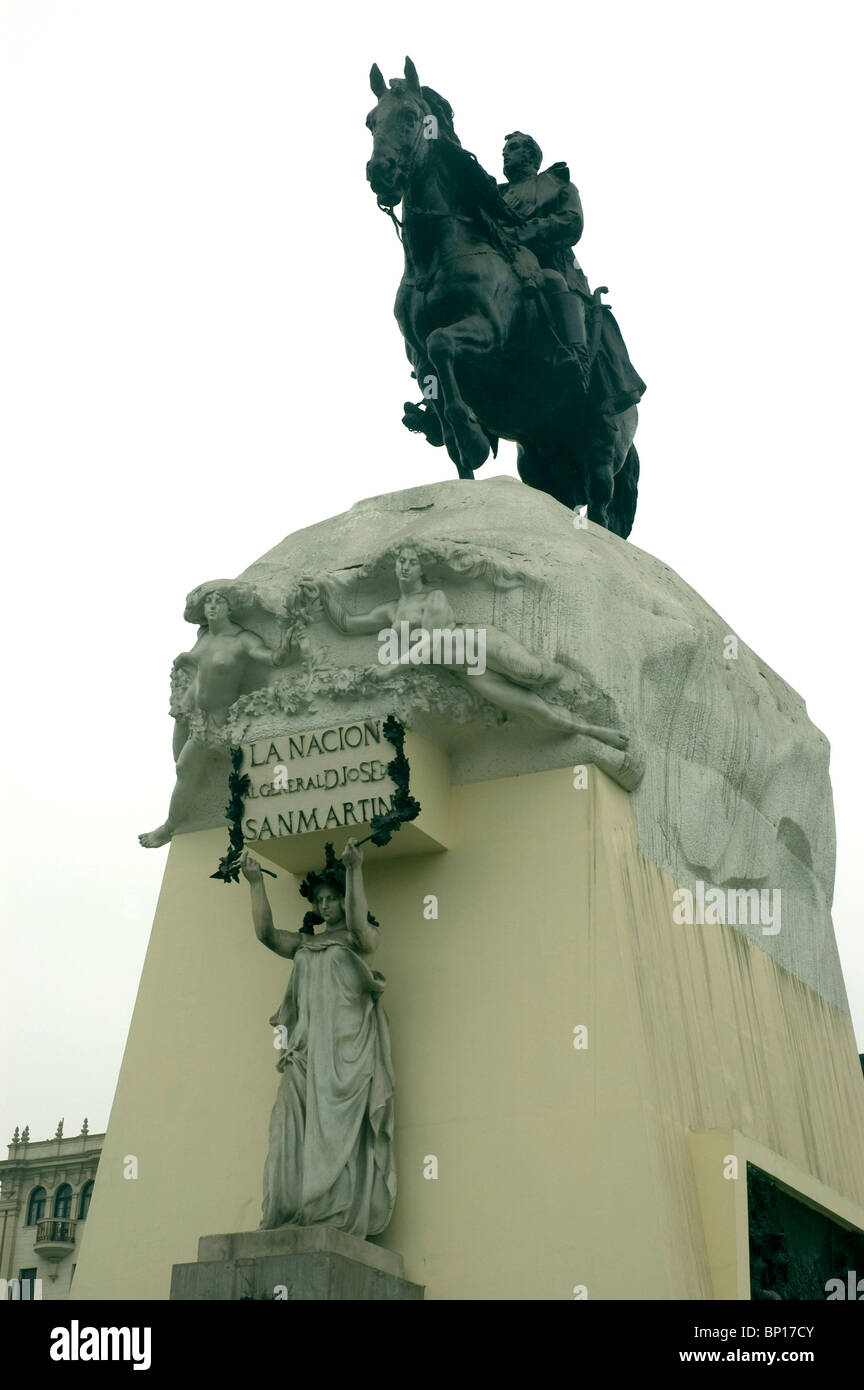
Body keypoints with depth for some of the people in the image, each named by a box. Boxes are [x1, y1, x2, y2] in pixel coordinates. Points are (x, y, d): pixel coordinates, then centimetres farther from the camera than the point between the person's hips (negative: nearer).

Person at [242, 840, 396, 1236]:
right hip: (307, 1047, 4)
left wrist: (354, 871, -16)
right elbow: (266, 932, 8)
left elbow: (358, 925, -14)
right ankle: (291, 1216, -13)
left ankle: (339, 1217, -17)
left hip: (348, 1044, -4)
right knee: (295, 1127, -8)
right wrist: (256, 883, 7)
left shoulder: (362, 937, 10)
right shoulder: (305, 943, 23)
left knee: (339, 1126, -13)